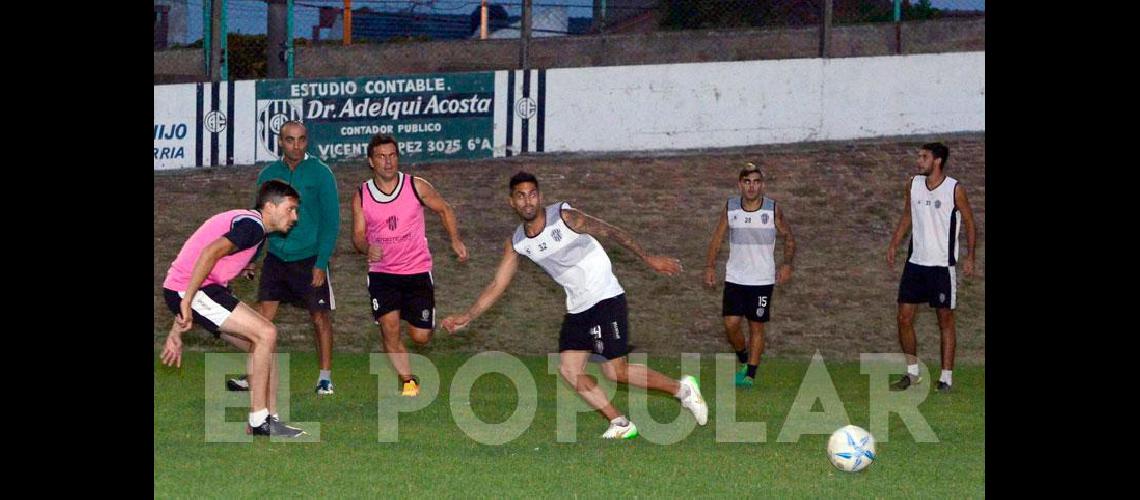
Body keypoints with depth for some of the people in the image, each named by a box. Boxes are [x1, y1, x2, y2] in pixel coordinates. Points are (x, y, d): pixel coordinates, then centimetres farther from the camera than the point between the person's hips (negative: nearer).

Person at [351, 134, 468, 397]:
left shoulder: (416, 187, -6)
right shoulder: (361, 196, -4)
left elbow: (444, 209, 9)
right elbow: (358, 235, -1)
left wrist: (455, 240, -4)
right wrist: (367, 247, -24)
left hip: (417, 270, 0)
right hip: (381, 273, 0)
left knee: (421, 337, 0)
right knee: (389, 328, -17)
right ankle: (408, 381, 0)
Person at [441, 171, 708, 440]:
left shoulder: (564, 217, -15)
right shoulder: (516, 244, 2)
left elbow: (611, 232, -9)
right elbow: (497, 285, 9)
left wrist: (649, 259, -8)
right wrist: (466, 317, 2)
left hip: (605, 297, -7)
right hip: (577, 307, 7)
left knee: (614, 371, -11)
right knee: (569, 369, -2)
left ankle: (680, 388, 7)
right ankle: (620, 424, 6)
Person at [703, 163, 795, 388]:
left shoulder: (774, 209, -7)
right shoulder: (730, 207, -2)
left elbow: (789, 238, 5)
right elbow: (717, 237, 7)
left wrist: (787, 264, -9)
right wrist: (710, 266, 0)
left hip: (763, 279, -2)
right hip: (735, 277, 2)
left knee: (756, 326, 0)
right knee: (731, 324, -5)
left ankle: (750, 375, 6)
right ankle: (743, 359, 22)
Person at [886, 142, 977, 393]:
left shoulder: (955, 189, -10)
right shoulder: (914, 184, 5)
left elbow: (969, 223, -2)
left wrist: (970, 257, -6)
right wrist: (894, 244, 8)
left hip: (942, 266, -5)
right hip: (915, 262, 5)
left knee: (945, 320, 1)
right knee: (904, 318, 4)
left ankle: (946, 377, 7)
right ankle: (912, 372, 17)